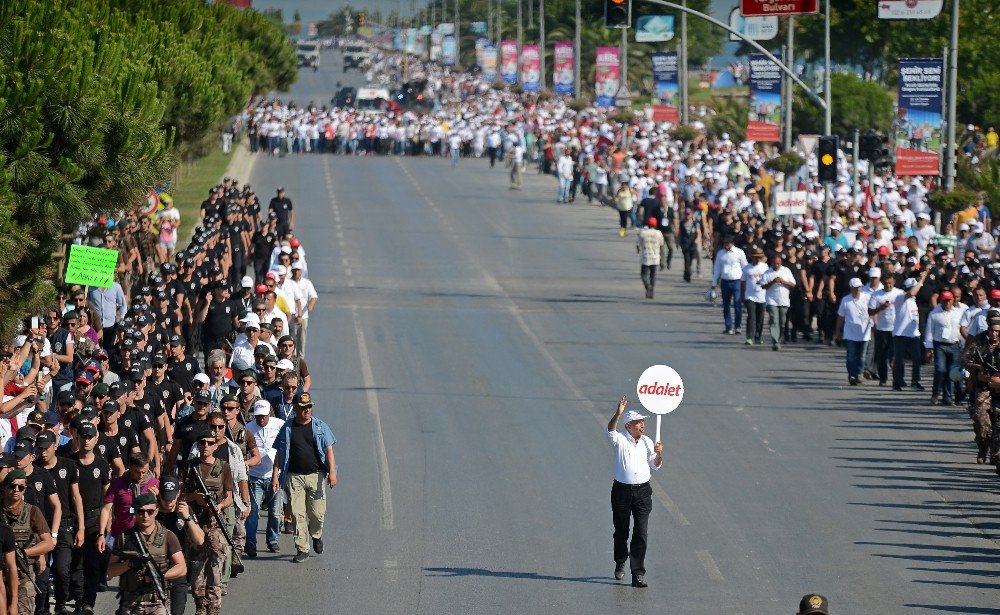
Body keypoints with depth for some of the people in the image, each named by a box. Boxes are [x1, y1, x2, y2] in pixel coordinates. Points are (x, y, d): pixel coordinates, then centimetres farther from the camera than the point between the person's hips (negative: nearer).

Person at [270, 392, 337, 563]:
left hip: (316, 474, 0)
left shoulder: (320, 427, 6)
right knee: (298, 514, -5)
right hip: (294, 477, 0)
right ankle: (302, 549, 2)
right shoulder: (287, 428, 6)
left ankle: (316, 535, 33)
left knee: (317, 512, 0)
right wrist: (275, 475, 1)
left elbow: (328, 450, 2)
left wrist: (332, 472, -10)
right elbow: (279, 453, 9)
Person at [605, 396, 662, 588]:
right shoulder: (620, 440, -4)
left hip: (642, 492, 2)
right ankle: (620, 564, 35)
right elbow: (610, 430, -27)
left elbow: (655, 465, 16)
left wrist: (659, 453, -5)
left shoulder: (647, 442, 8)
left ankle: (638, 574, -9)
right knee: (621, 531, 11)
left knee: (640, 533, -8)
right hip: (622, 491, -2)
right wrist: (618, 413, -41)